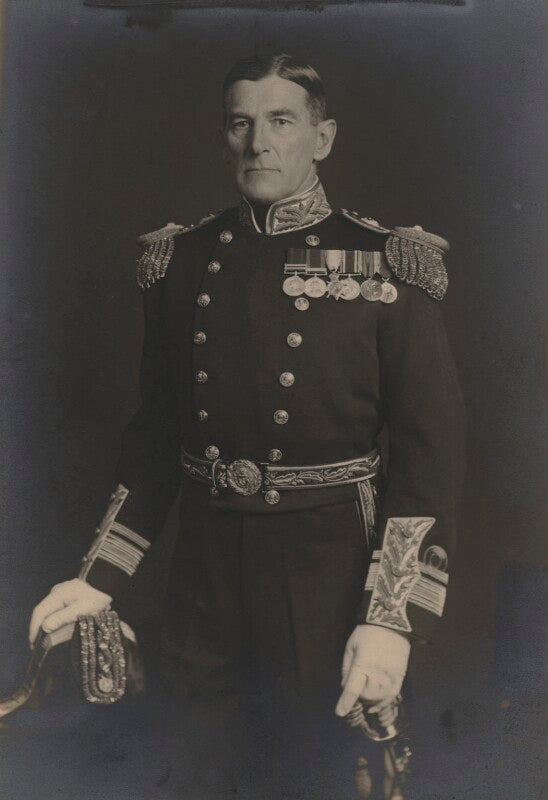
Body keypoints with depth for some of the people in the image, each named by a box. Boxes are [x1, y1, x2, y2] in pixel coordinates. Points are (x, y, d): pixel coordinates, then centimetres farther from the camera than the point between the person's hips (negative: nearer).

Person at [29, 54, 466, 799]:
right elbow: (156, 426, 7)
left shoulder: (386, 266, -9)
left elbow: (431, 449, -11)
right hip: (204, 569, 3)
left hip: (326, 574, -3)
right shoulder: (182, 261, 3)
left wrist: (393, 619, -17)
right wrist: (101, 576, 4)